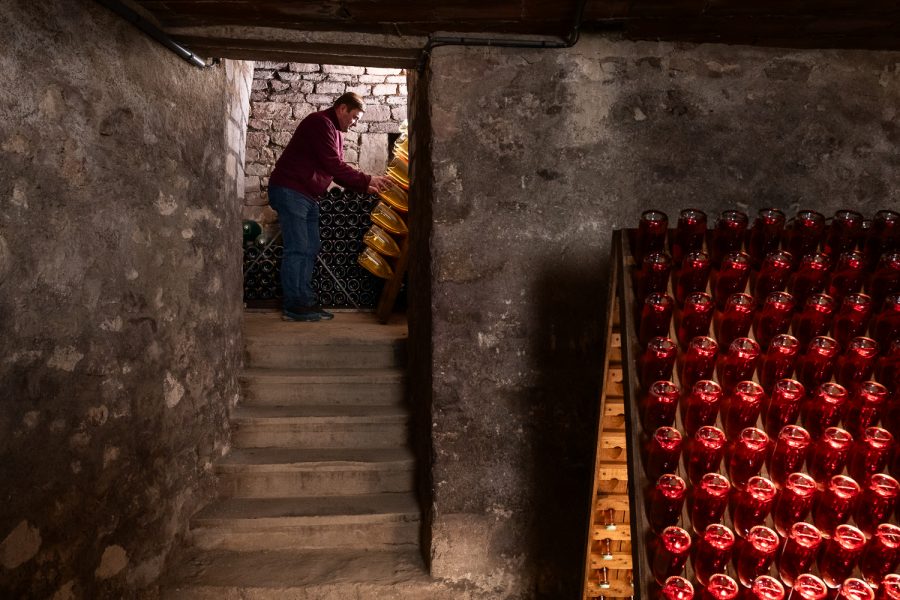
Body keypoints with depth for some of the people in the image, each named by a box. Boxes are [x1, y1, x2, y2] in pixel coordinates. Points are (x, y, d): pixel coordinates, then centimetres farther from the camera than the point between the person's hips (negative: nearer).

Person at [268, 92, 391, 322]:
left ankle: (305, 302, 10)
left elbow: (337, 171, 18)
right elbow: (334, 166, -20)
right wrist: (367, 180, -14)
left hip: (307, 196, 10)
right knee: (297, 249, -11)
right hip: (289, 191, -10)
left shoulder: (336, 132, 20)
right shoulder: (320, 123, -13)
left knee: (310, 249, 7)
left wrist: (364, 187, 6)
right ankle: (294, 307, -8)